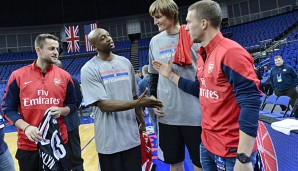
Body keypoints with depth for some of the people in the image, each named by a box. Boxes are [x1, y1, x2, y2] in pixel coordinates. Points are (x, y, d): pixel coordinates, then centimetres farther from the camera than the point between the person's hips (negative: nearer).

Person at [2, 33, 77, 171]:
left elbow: (72, 105, 9)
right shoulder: (18, 75, -3)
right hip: (28, 145, -1)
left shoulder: (64, 76, 2)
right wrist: (26, 127, -16)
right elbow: (8, 109, -1)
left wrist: (61, 111, -13)